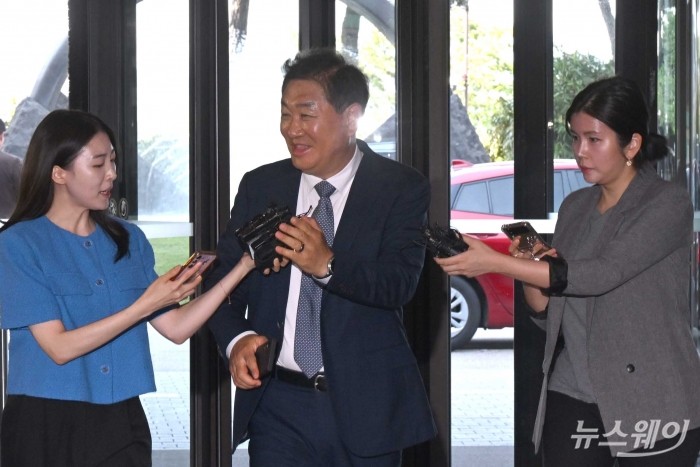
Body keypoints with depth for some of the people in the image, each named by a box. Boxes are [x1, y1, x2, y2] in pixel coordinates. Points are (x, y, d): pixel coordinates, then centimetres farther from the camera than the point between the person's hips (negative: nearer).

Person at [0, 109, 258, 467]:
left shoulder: (128, 239, 8)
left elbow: (175, 328, 4)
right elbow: (60, 348, -15)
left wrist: (243, 266, -1)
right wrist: (146, 305, -18)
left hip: (122, 424, 5)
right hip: (48, 428, -5)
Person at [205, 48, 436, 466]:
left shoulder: (401, 188, -4)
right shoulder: (260, 187, 6)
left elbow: (400, 283, -16)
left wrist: (327, 264, -34)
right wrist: (236, 339, -15)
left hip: (365, 405, -2)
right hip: (278, 406, 2)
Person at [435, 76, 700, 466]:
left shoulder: (668, 203, -7)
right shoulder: (575, 207, 12)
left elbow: (604, 274, -20)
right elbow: (547, 311, 14)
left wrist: (495, 263, -21)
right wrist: (527, 271, -8)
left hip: (652, 405, -5)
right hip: (571, 401, 5)